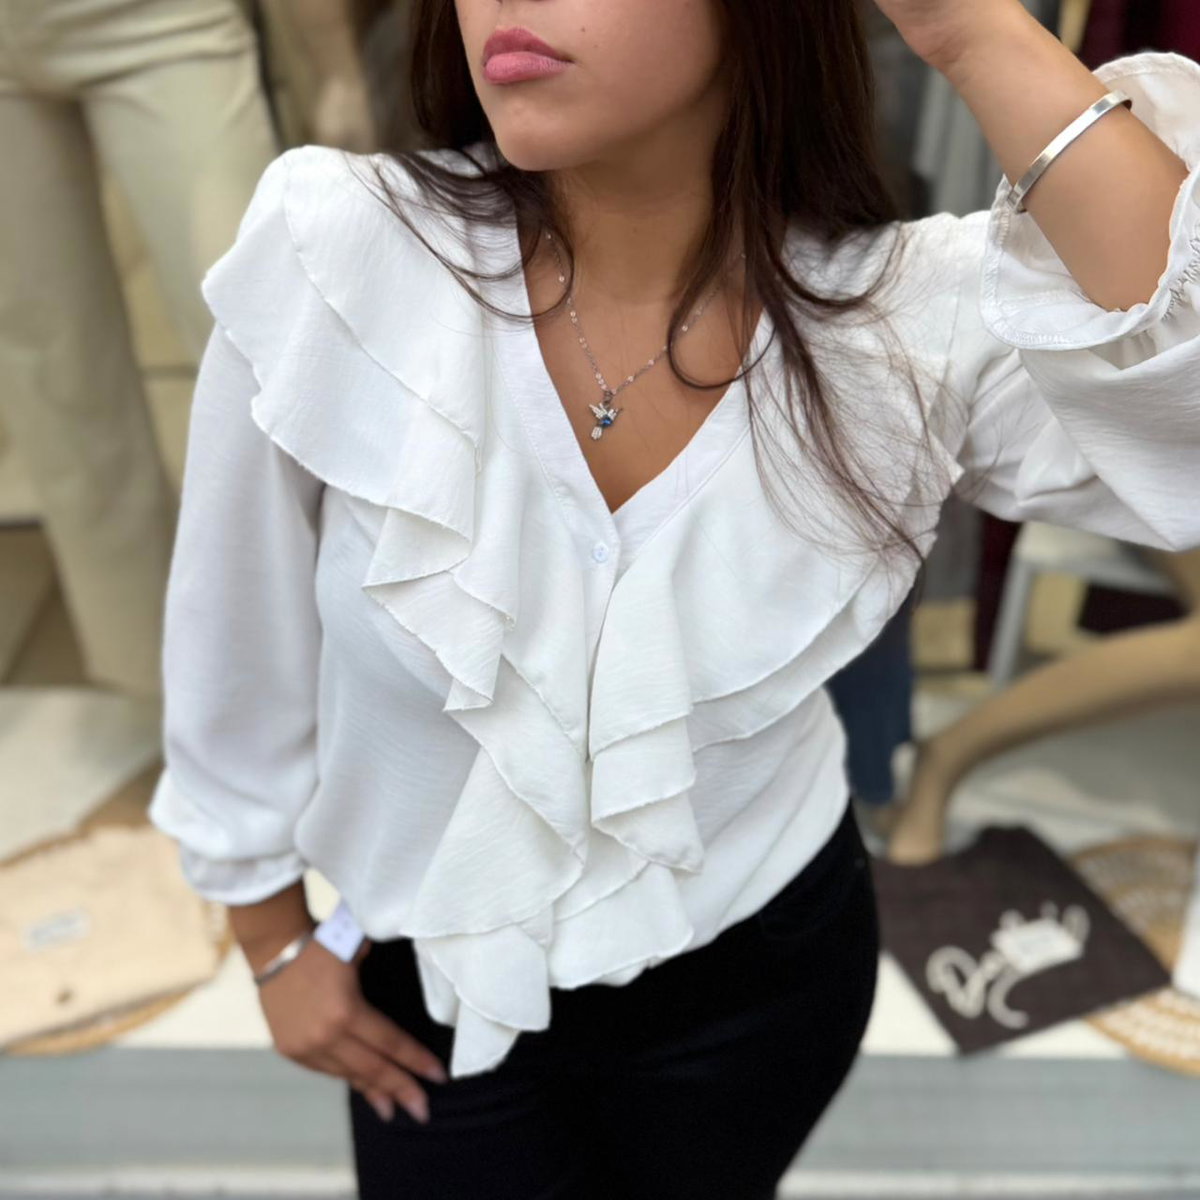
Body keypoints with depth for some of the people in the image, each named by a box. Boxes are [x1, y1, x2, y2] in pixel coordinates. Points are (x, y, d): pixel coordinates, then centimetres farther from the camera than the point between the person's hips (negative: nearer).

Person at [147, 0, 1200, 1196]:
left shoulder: (905, 317, -20)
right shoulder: (333, 259, -23)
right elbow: (237, 637, -9)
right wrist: (276, 945, 2)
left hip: (758, 972, 2)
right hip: (440, 986, -1)